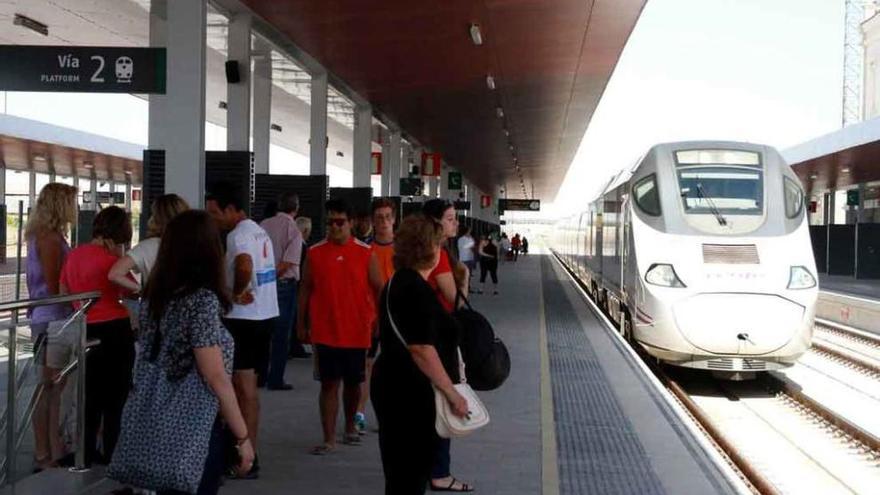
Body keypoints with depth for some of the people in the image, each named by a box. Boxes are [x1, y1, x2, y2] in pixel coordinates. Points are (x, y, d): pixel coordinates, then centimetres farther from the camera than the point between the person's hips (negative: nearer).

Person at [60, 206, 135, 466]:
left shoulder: (74, 255, 7)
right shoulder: (111, 259, -13)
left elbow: (63, 292, 16)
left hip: (86, 330, 6)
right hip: (115, 329, -6)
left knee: (91, 393, 17)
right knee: (116, 395, 4)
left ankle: (88, 452, 22)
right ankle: (112, 452, 9)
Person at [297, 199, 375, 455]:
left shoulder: (365, 252, 0)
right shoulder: (315, 252, 2)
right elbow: (306, 288, 5)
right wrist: (301, 323, 3)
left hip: (356, 331, 1)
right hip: (325, 331, -1)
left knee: (353, 382, 14)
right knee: (329, 383, -1)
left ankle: (350, 426, 35)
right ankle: (329, 439, 3)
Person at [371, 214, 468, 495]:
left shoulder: (399, 282, 13)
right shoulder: (416, 289, -20)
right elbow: (421, 349, -26)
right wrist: (453, 394, -21)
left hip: (395, 387, 10)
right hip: (410, 394, -10)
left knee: (402, 470, 18)